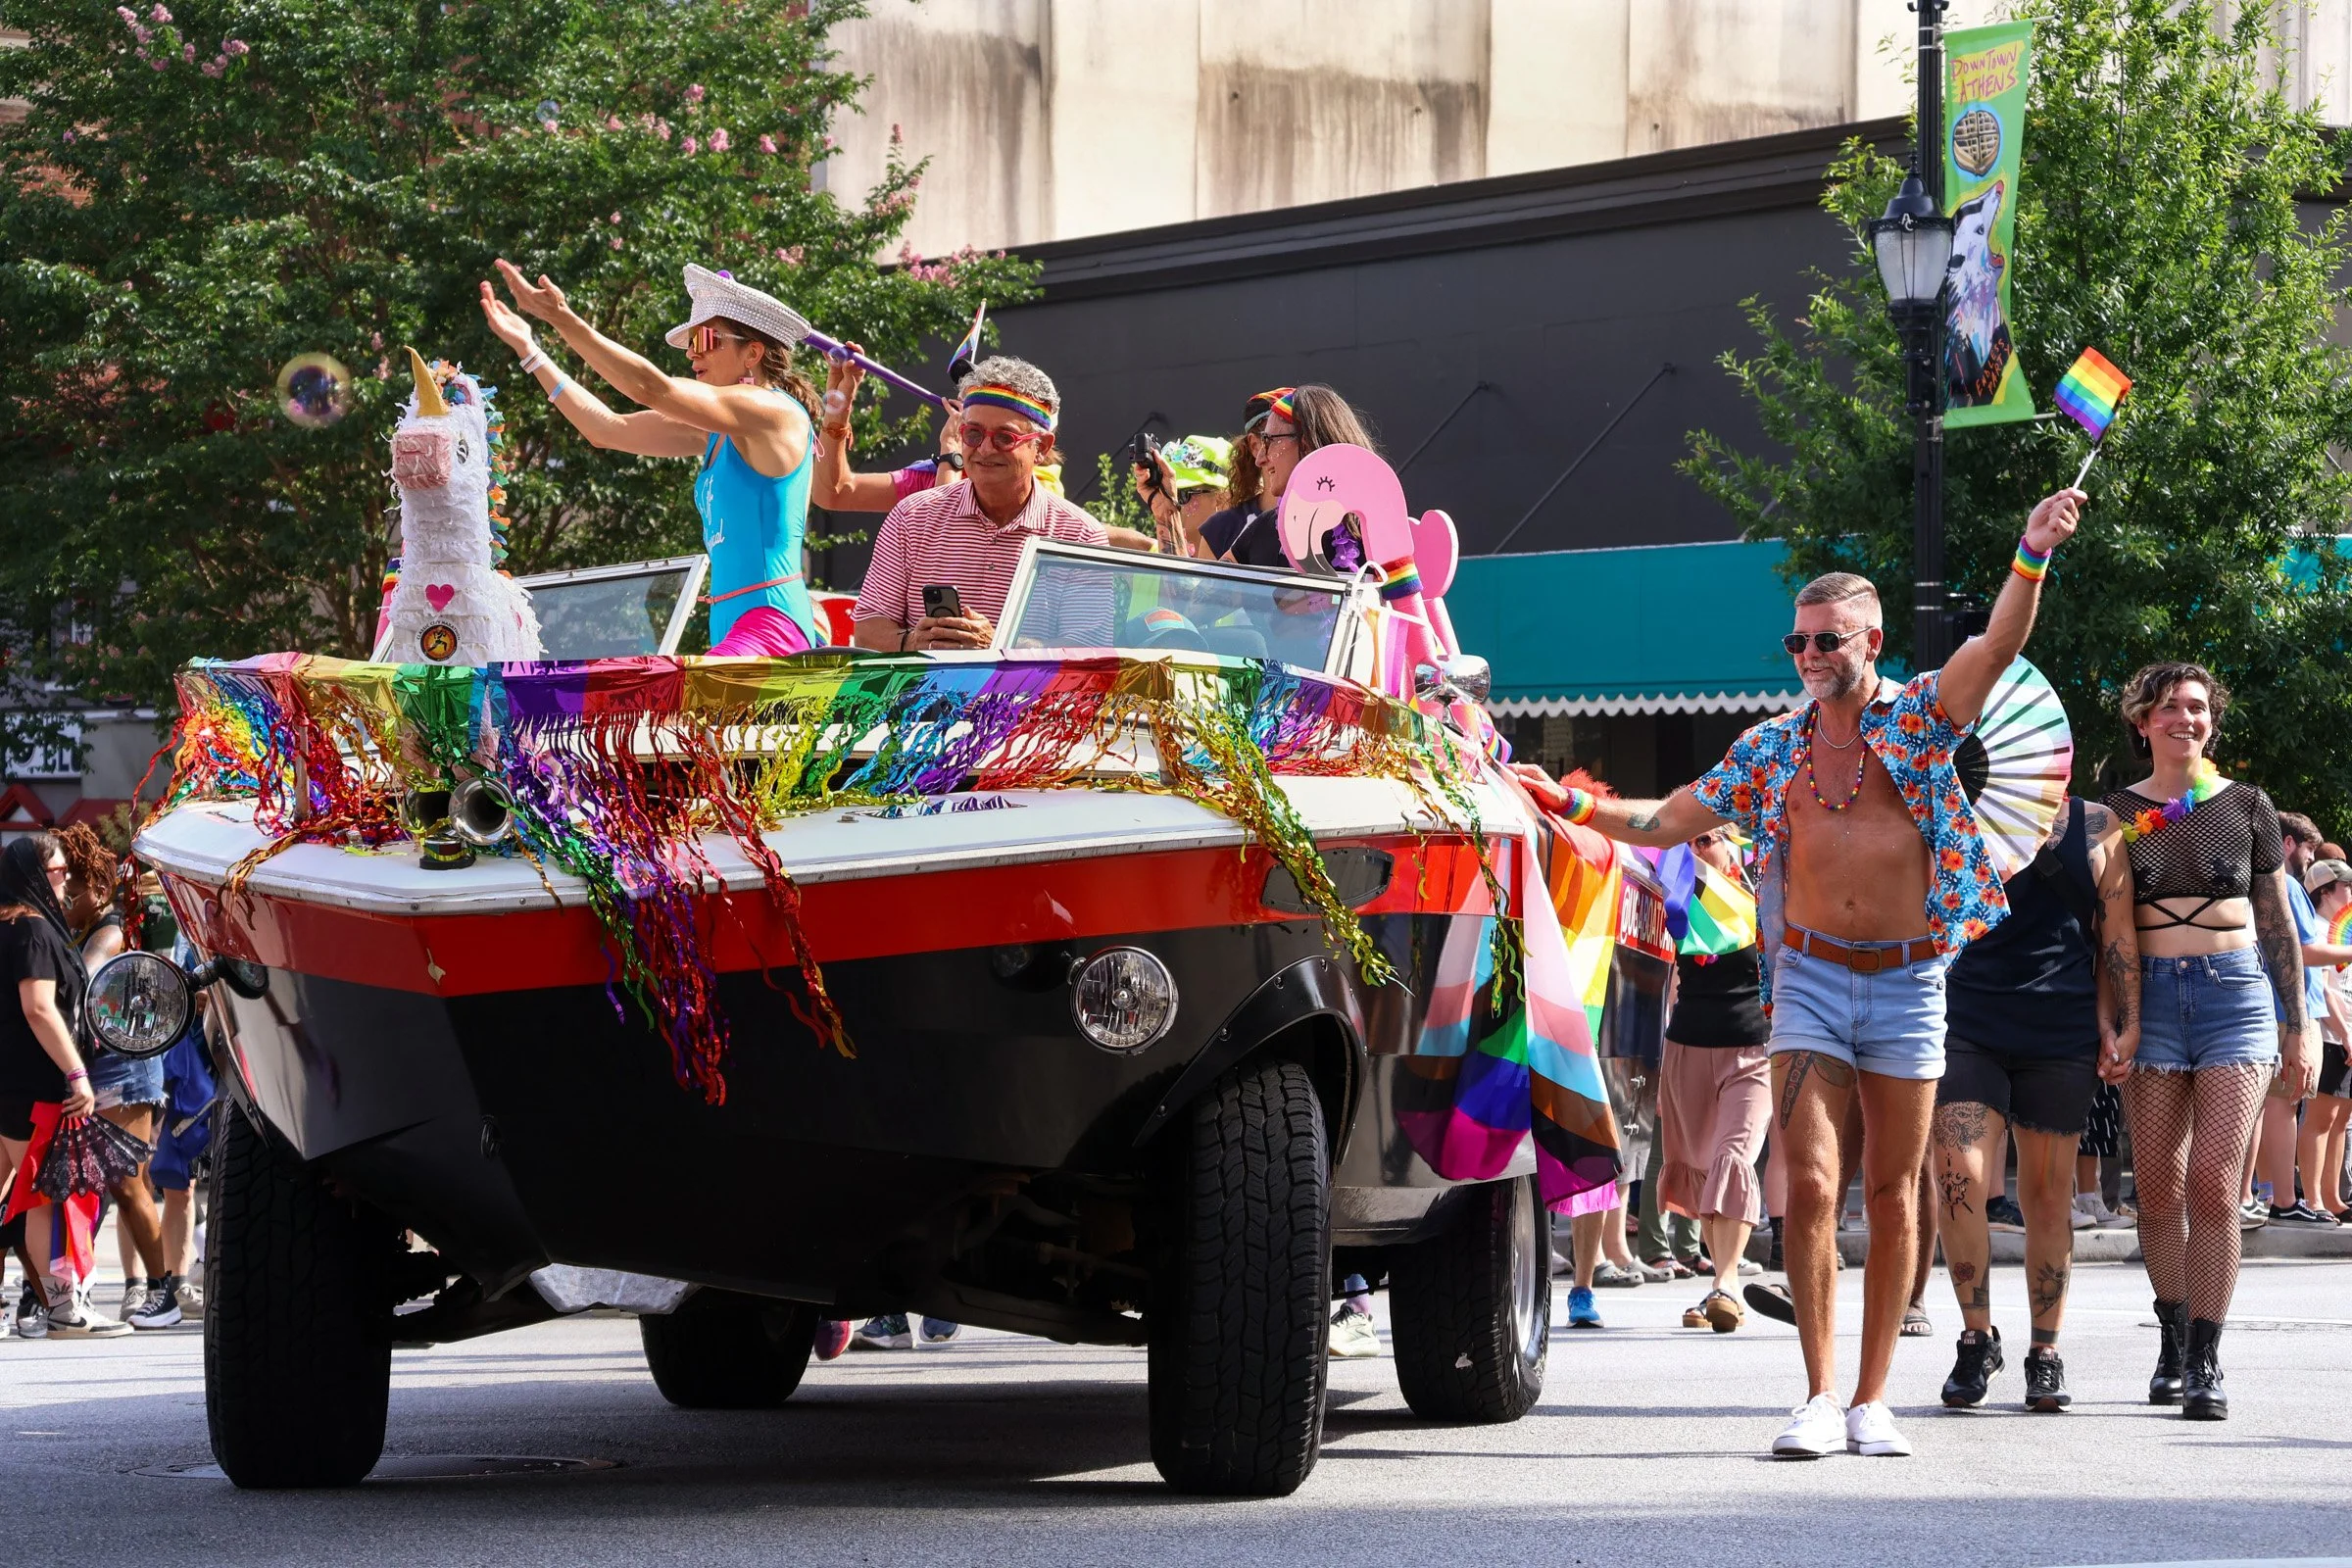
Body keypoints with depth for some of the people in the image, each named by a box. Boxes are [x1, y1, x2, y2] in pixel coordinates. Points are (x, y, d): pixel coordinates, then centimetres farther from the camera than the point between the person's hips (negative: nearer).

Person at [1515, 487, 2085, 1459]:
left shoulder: (1919, 716, 0)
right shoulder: (1772, 746, 9)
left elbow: (1998, 646, -14)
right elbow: (1672, 820, 15)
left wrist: (2032, 556, -28)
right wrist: (1576, 808, 6)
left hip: (1908, 979, -1)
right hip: (1811, 977, 1)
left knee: (1893, 1193, 4)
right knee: (1810, 1185, -9)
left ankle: (1872, 1399, 10)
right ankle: (1821, 1396, -6)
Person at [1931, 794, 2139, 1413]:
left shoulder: (2095, 829, 7)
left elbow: (2117, 937, 8)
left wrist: (2123, 1026, 1)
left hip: (2061, 1032, 0)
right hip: (1968, 1025, 0)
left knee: (2047, 1194, 5)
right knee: (1957, 1176, -14)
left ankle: (2045, 1355, 17)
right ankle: (1977, 1339, 2)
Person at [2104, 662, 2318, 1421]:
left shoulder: (2247, 807, 9)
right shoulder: (2118, 812, 9)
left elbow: (2277, 922, 13)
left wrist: (2298, 1026, 10)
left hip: (2235, 992, -1)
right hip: (2149, 995, 1)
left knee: (2214, 1183, -10)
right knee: (2158, 1187, 0)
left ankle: (2206, 1362, -9)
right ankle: (2174, 1338, 18)